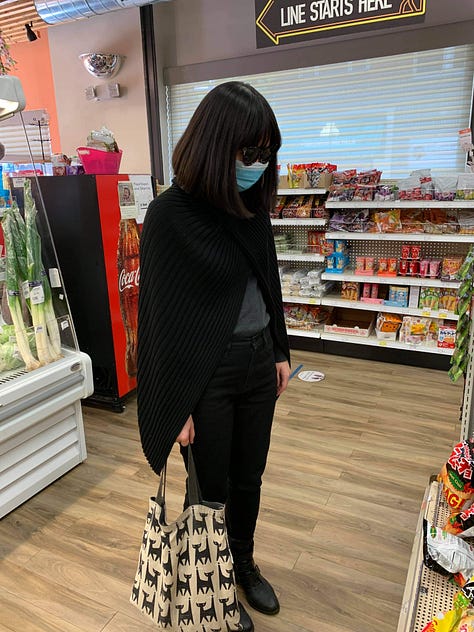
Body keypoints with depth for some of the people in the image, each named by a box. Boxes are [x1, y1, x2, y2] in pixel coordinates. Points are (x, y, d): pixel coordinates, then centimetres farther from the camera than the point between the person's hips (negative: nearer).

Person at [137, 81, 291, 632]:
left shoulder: (253, 204, 3)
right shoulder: (170, 214, -16)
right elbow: (162, 317, -15)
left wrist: (280, 351, 15)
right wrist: (177, 405, -12)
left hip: (258, 362, 6)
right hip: (209, 373, -5)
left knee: (249, 478, 21)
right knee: (213, 486, 15)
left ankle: (245, 564, 49)